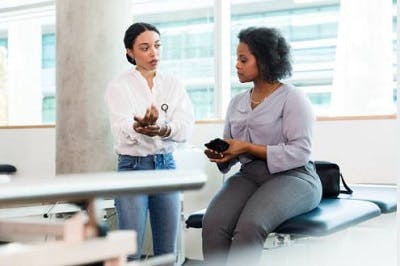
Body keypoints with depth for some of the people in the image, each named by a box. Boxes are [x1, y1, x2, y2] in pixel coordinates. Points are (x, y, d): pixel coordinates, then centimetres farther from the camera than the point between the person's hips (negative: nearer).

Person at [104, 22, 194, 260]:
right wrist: (139, 127, -41)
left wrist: (162, 129, -30)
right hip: (133, 167, -3)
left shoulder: (174, 85, 8)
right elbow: (121, 129, -17)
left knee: (167, 249, 7)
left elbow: (186, 126, -8)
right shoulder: (119, 86, -1)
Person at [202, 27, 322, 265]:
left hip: (293, 176, -5)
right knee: (213, 223, -27)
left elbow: (300, 152, -11)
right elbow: (232, 151, 21)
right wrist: (220, 154, -3)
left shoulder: (292, 98, -2)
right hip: (249, 175, 5)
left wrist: (248, 148, -14)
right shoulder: (237, 102, 18)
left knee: (250, 225, -35)